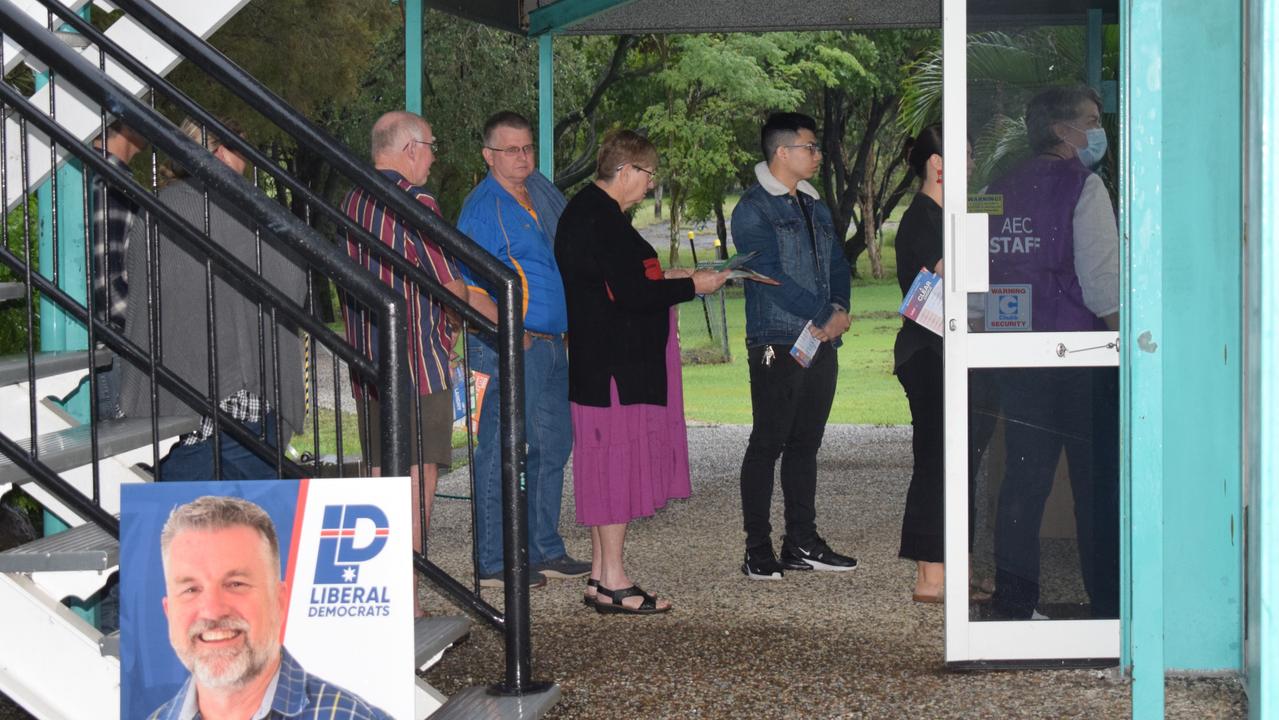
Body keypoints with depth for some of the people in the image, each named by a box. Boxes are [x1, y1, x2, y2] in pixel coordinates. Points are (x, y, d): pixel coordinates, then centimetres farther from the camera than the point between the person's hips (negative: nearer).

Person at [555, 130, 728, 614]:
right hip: (613, 367, -11)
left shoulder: (589, 211, 15)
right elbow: (630, 295, -22)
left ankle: (601, 576, 18)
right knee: (617, 461, -6)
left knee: (610, 466, 13)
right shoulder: (600, 219, -18)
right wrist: (691, 286, -12)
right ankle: (613, 583, -2)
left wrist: (663, 279, 17)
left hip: (605, 363, 11)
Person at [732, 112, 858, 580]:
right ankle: (758, 551, 0)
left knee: (806, 444, 11)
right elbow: (771, 277, -15)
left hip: (821, 344, 8)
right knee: (767, 445, -4)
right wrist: (824, 315, -14)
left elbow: (837, 265, 19)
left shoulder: (815, 208, 19)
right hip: (777, 344, -7)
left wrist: (839, 309, -2)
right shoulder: (753, 210, -7)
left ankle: (803, 543, 17)